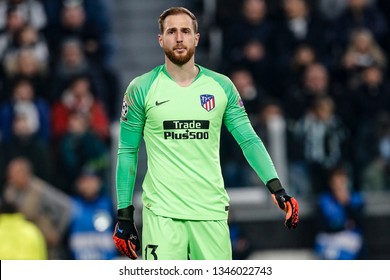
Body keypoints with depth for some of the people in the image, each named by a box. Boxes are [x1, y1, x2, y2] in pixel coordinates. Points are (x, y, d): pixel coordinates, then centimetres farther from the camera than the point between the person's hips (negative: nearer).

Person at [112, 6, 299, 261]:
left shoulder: (221, 87, 6)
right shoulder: (142, 89, 1)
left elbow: (249, 139, 4)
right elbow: (127, 152, 5)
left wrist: (276, 187, -10)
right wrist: (124, 213, 2)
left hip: (211, 211, 2)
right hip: (162, 212, -2)